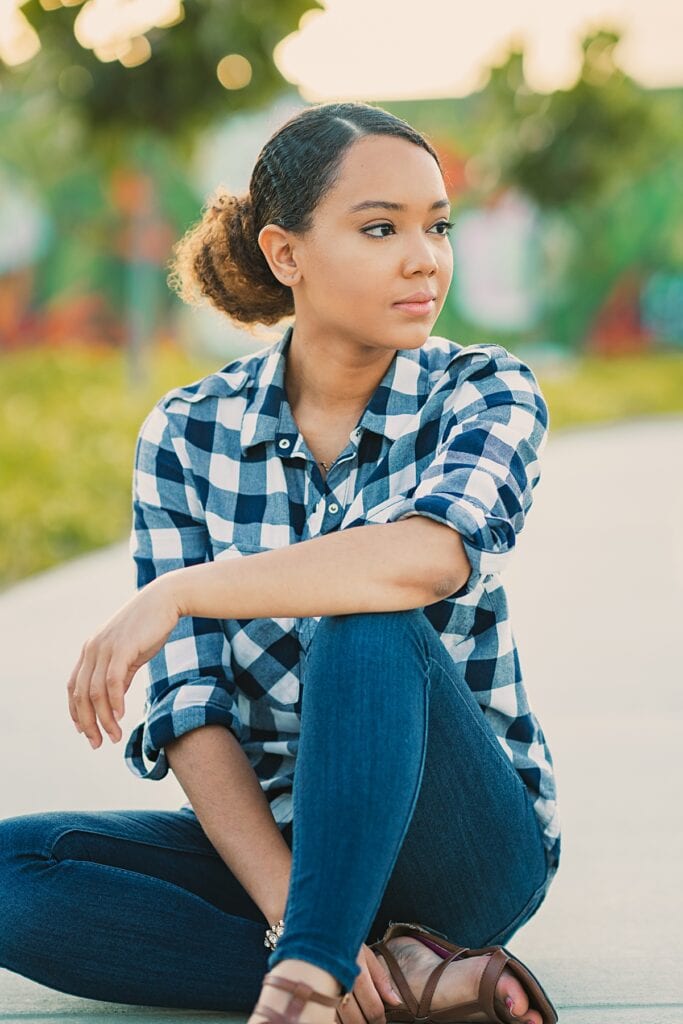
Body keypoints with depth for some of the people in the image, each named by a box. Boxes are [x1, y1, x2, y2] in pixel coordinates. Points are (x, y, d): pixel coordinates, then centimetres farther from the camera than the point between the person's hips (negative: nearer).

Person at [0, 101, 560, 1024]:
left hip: (468, 849, -3)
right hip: (268, 837, 4)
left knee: (369, 623, -32)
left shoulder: (485, 394, -7)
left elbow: (432, 557, -31)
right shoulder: (188, 435, -2)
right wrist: (290, 909, -22)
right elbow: (191, 708, -8)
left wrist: (179, 591, -29)